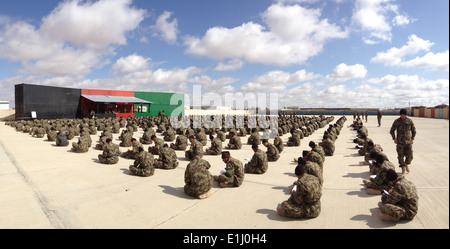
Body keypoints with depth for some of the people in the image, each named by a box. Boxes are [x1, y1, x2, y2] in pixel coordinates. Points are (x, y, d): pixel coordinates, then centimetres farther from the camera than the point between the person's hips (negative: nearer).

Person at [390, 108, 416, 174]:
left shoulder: (410, 121, 0)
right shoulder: (397, 121, -3)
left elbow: (414, 130, 12)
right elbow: (392, 130, 8)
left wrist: (412, 138, 4)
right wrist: (394, 138, -1)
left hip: (408, 141, 1)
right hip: (400, 142, -1)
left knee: (409, 156, 0)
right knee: (400, 156, 0)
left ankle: (407, 164, 30)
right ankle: (403, 168, 17)